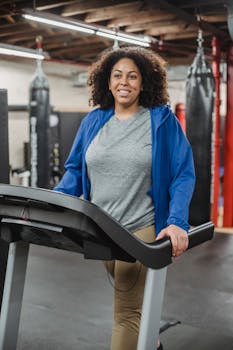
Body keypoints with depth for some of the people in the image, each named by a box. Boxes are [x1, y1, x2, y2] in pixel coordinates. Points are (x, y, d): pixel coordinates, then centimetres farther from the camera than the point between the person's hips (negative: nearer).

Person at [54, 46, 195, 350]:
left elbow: (183, 175, -9)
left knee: (126, 310, -3)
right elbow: (75, 170, 11)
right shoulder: (94, 120, 6)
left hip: (141, 229, -5)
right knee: (130, 295, 24)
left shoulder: (162, 120, -6)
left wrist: (177, 222, -23)